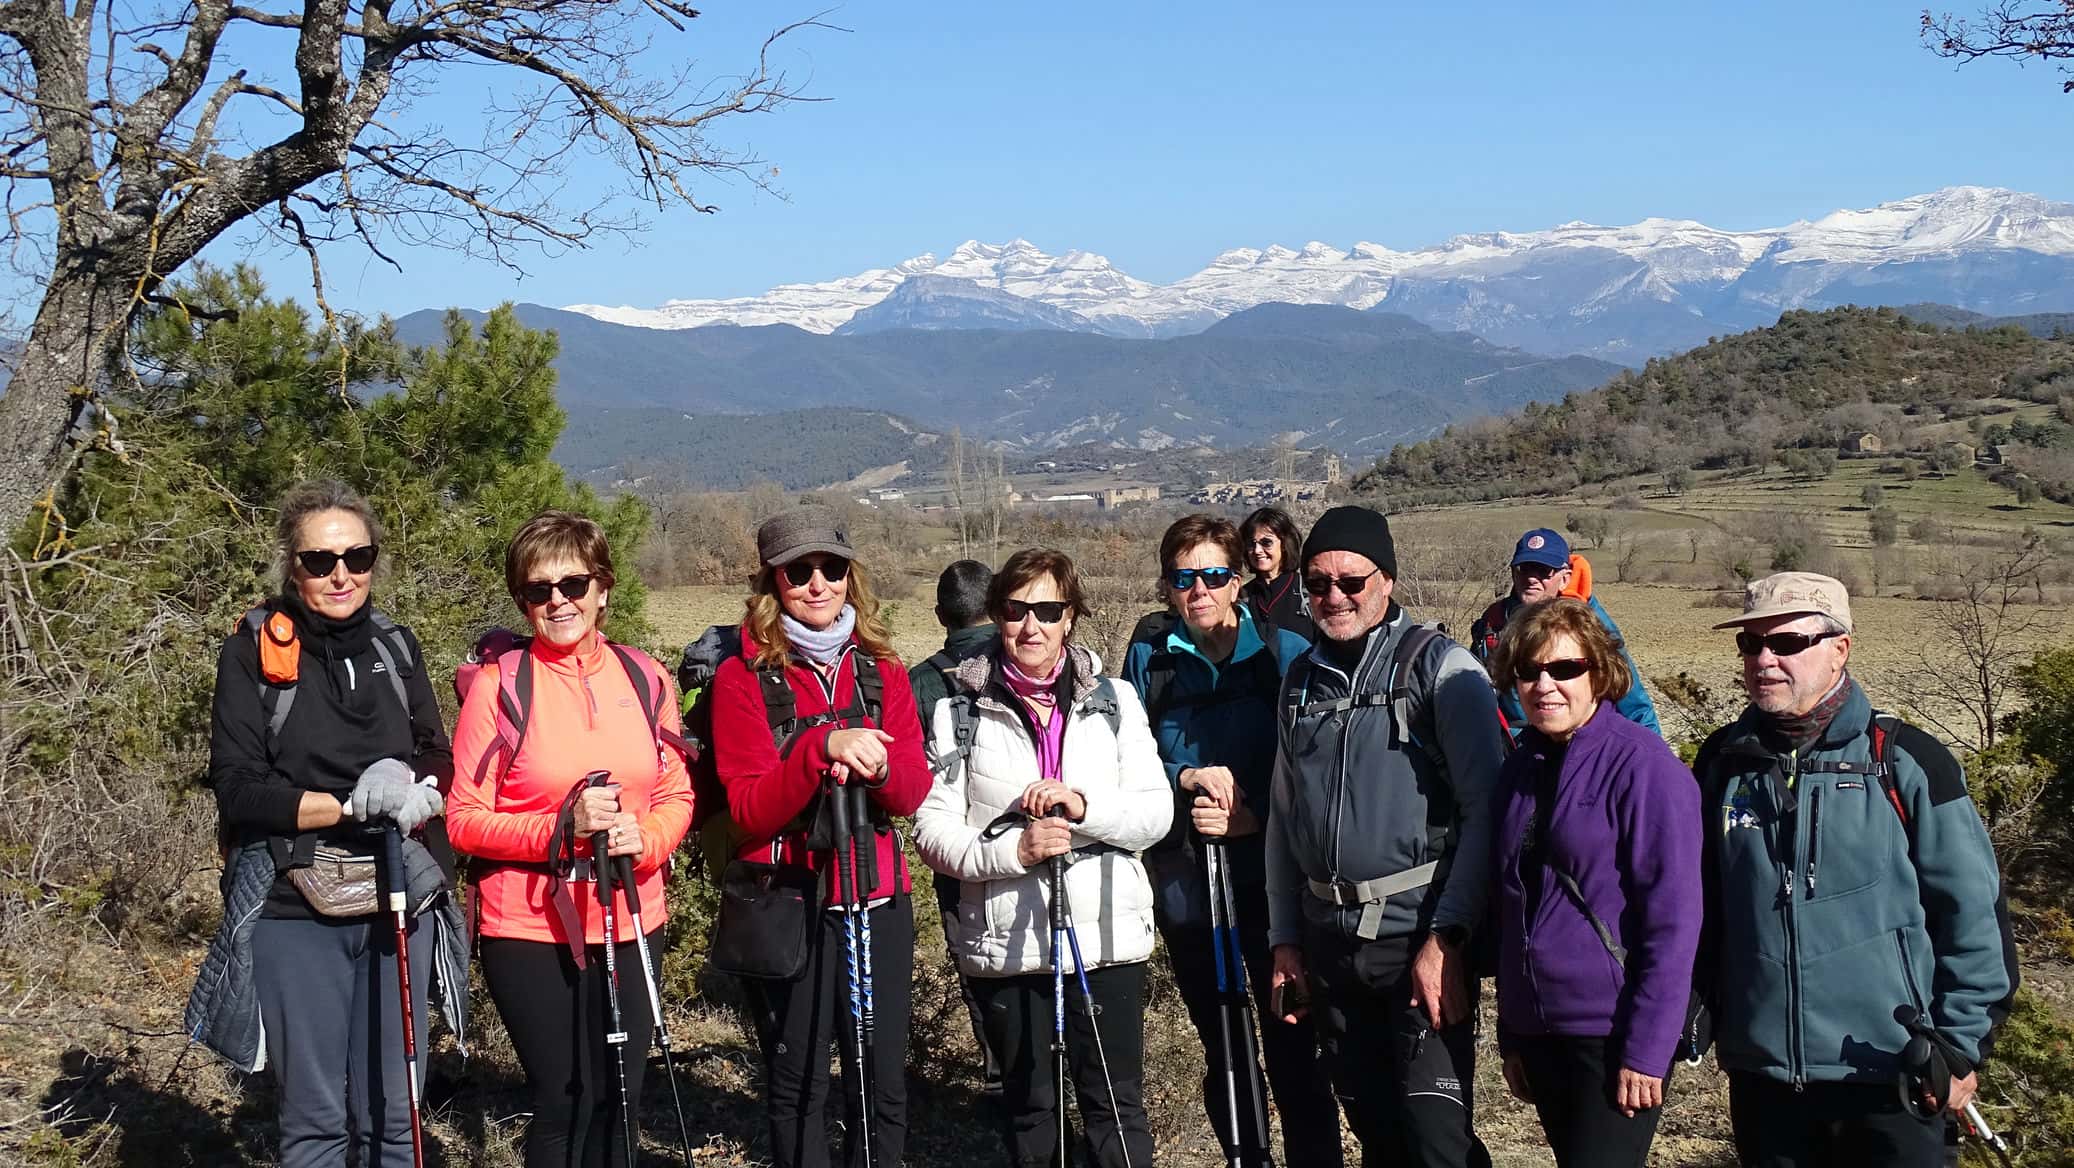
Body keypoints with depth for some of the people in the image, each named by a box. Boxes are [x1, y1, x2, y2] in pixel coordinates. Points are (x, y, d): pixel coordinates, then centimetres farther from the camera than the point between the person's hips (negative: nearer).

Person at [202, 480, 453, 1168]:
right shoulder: (254, 652, -3)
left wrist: (412, 787, -11)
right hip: (296, 913, -3)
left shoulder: (395, 645, 9)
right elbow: (238, 790, -10)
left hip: (395, 905, 4)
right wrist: (356, 806, -19)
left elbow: (441, 764, 11)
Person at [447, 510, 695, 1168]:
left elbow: (677, 794, 9)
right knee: (564, 1103, 2)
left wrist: (645, 838, -13)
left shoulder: (644, 678, 4)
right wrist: (561, 826, -22)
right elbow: (464, 819, -7)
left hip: (629, 922, 4)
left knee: (618, 1101, 12)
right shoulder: (499, 683, -7)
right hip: (529, 928, -4)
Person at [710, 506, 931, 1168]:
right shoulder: (743, 677, -4)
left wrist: (875, 767, -22)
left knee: (884, 1085, 9)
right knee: (797, 1086, 8)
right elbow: (749, 810, -12)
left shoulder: (881, 671, 7)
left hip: (878, 897, 3)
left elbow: (913, 793, 0)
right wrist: (821, 748, -27)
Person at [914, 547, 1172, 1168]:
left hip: (1110, 937, 0)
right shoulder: (959, 714, 0)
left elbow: (1157, 813, -1)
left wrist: (1086, 806, -19)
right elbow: (933, 830, -4)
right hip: (1005, 947, 0)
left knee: (1116, 1107, 7)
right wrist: (1011, 851, -20)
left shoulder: (1115, 700, 3)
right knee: (1029, 1110, 15)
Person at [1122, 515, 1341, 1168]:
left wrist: (1253, 816, -17)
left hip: (1273, 875, -3)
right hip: (1184, 880, 3)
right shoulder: (1148, 660, 5)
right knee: (1220, 1050, 15)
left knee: (1292, 1047, -4)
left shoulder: (1285, 654, -2)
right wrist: (1186, 777, -13)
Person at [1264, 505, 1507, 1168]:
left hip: (1419, 938, -5)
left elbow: (1486, 806, -11)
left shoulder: (1440, 667, -5)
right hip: (1329, 946, 6)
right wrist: (1285, 939, 14)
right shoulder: (1301, 681, 13)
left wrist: (1447, 936, -17)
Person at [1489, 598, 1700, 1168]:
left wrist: (1646, 1051, -17)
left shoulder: (1642, 764, -12)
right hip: (1539, 1031, 6)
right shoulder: (1520, 769, 7)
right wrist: (1512, 1034, 12)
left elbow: (1672, 918, -15)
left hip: (1615, 1035, -6)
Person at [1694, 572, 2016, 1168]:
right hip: (1760, 1072, 4)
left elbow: (1974, 911, -4)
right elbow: (1700, 903, 15)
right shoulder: (1724, 760, 4)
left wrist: (1961, 1045, -5)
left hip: (1889, 1080, -4)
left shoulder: (1906, 761, -8)